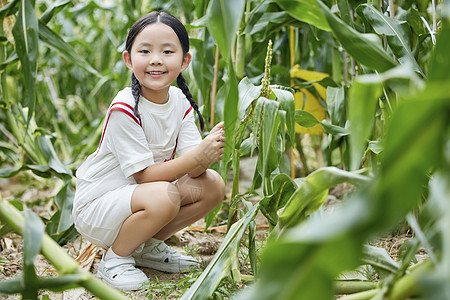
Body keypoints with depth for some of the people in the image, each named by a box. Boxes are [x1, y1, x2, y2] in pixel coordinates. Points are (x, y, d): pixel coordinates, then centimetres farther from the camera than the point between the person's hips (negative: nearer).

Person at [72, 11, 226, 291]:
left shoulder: (180, 101, -3)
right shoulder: (124, 108, -24)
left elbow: (193, 170, -9)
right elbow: (143, 174, -25)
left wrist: (212, 148, -31)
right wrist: (198, 155, -34)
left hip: (143, 197, 8)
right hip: (96, 206, -7)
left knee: (213, 185, -8)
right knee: (164, 197, -35)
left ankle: (148, 246, 7)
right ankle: (115, 258, -9)